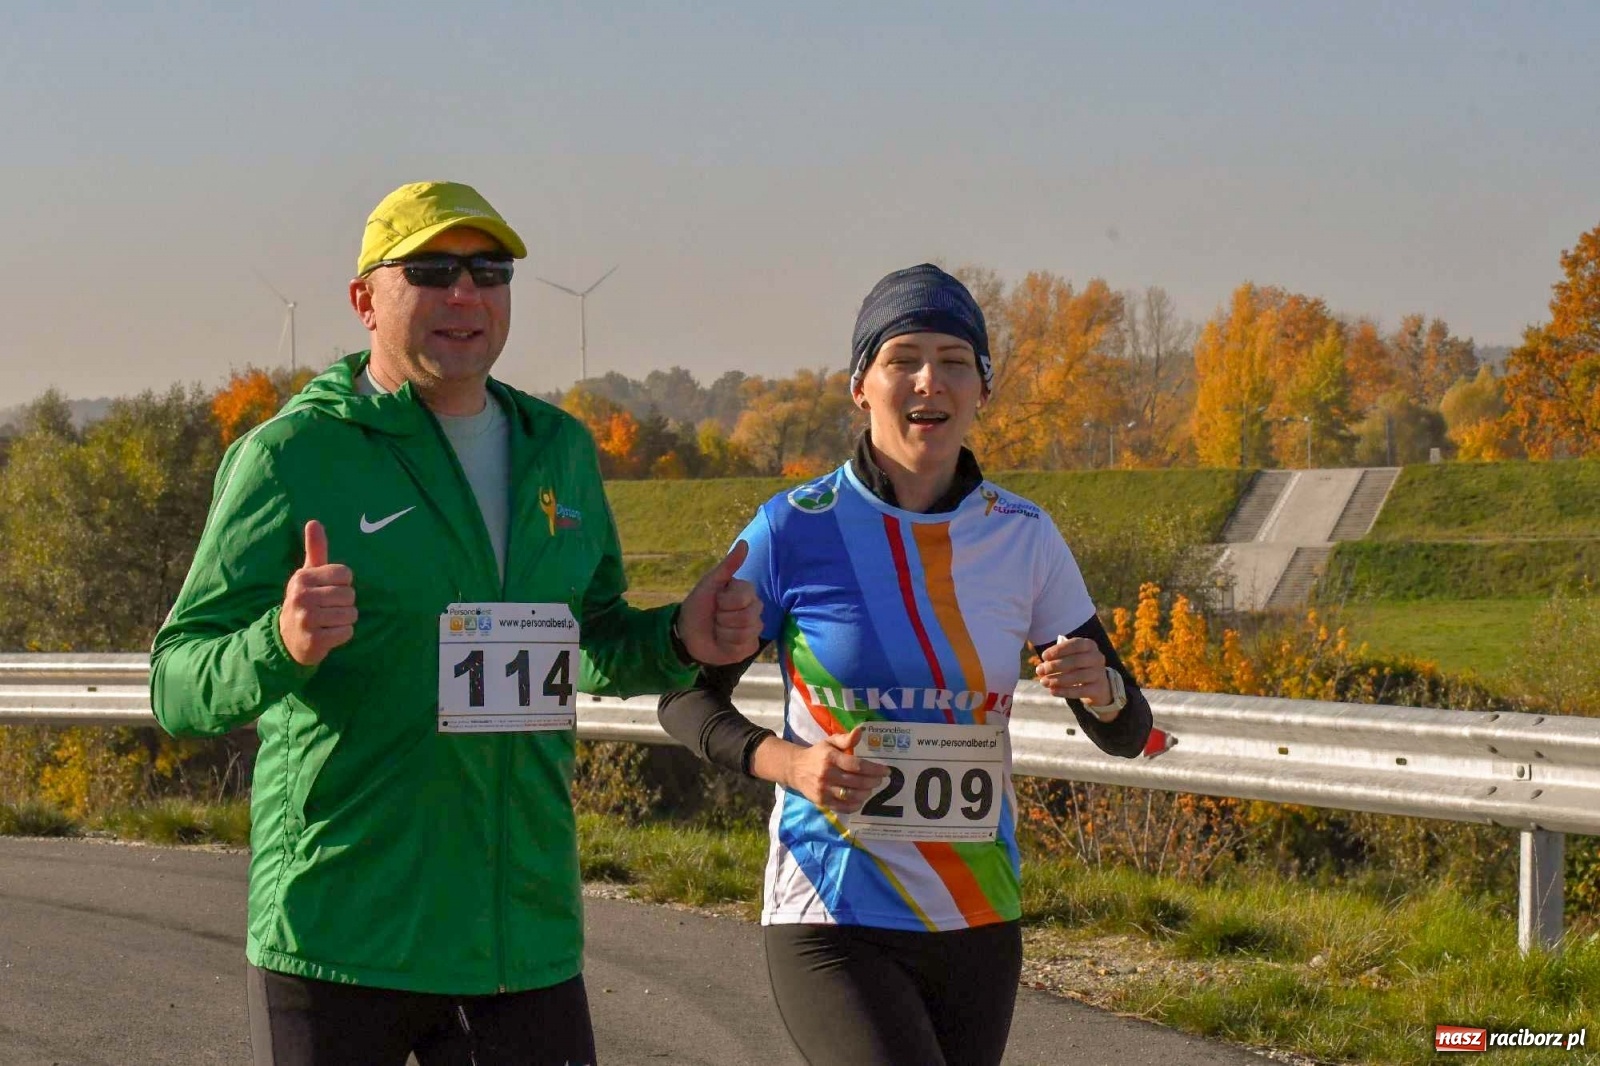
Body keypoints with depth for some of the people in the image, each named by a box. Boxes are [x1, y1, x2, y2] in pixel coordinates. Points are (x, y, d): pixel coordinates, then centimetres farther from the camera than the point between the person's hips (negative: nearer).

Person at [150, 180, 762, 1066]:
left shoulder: (559, 452, 13)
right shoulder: (293, 454, -5)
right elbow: (178, 687, -10)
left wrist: (681, 641, 4)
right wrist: (284, 645, -31)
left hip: (525, 941, 5)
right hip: (339, 942, -5)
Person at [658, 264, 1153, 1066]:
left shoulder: (1023, 538, 2)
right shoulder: (795, 530, -7)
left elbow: (1127, 737, 8)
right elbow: (685, 698, 2)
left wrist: (1100, 689, -16)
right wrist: (786, 761, -17)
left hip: (978, 929, 4)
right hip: (833, 929, -4)